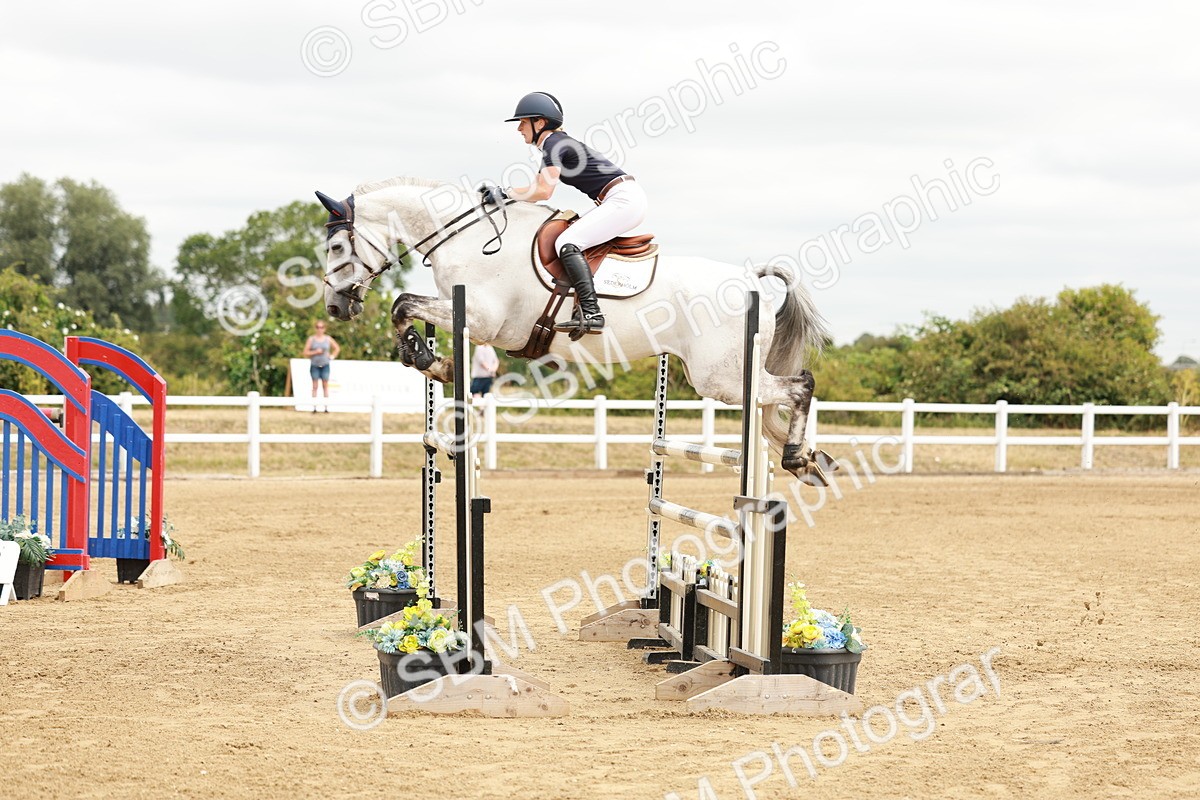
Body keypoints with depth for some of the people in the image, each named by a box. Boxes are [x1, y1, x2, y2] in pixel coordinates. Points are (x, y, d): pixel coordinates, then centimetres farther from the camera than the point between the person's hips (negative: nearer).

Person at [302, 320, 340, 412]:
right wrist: (315, 352, -13)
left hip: (325, 365, 1)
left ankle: (326, 407, -1)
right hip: (314, 365, -1)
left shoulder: (328, 339, 6)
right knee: (315, 386, -2)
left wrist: (332, 356, 7)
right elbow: (305, 353, -1)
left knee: (325, 386, -1)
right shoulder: (311, 339, 1)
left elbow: (337, 348, 19)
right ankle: (314, 407, -2)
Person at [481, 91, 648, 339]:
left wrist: (505, 193, -10)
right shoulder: (556, 142, 20)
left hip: (624, 199, -11)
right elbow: (539, 186, 21)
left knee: (567, 242, -19)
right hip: (625, 200, 11)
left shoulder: (553, 144, -10)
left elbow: (543, 191, -20)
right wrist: (498, 191, 13)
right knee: (569, 236, 17)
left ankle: (591, 313, -30)